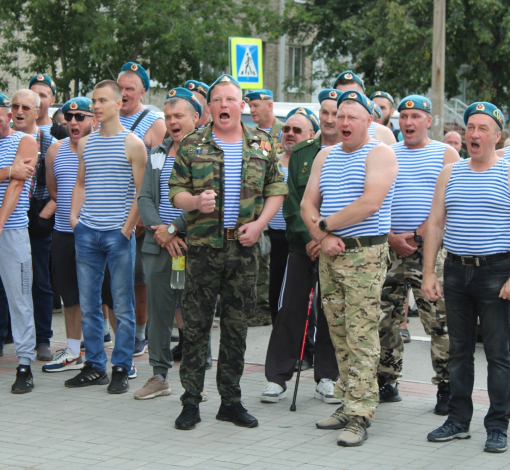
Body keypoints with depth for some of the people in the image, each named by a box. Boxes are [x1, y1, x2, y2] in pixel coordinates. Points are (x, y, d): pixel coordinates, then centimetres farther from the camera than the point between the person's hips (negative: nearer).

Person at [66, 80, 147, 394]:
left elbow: (141, 191, -5)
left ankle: (121, 369, 7)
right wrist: (74, 216, 7)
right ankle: (94, 366, 17)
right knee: (88, 304, 8)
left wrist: (128, 227, -11)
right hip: (87, 233, 5)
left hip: (118, 234, -5)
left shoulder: (132, 144, -3)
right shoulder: (85, 144, 13)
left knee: (123, 306, 0)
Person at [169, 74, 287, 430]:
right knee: (196, 324, 0)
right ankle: (191, 401, 7)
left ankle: (231, 400, 17)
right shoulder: (192, 145, 4)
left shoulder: (262, 144, 8)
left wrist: (259, 223, -5)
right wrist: (195, 201, -19)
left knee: (237, 326, 7)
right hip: (203, 244, -1)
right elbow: (176, 191, 2)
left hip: (245, 246, 2)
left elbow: (277, 189, 10)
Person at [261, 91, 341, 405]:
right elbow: (291, 199, 5)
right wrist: (307, 237, -6)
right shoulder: (300, 153, 7)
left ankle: (327, 378, 15)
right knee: (291, 310, 0)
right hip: (301, 245, 2)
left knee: (330, 313, 4)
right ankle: (277, 378, 7)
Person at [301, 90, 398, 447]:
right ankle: (348, 404, 17)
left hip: (365, 254, -7)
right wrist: (322, 237, -7)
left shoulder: (380, 154, -5)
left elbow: (369, 204, -18)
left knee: (361, 337, -8)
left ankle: (360, 416, -7)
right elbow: (308, 204, 12)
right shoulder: (326, 156, 16)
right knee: (339, 335, 9)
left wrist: (325, 224, -9)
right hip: (330, 254, 7)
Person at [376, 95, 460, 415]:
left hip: (431, 248, -3)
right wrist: (392, 238, -5)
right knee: (385, 319, 5)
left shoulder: (446, 154, 5)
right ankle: (387, 384, 16)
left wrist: (417, 237, -12)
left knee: (440, 322, -6)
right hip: (390, 248, 4)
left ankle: (446, 388, 1)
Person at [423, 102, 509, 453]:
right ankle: (459, 420, 20)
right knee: (459, 350, 11)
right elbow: (436, 223, 11)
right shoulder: (450, 174, 11)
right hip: (456, 270, 5)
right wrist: (429, 273, 3)